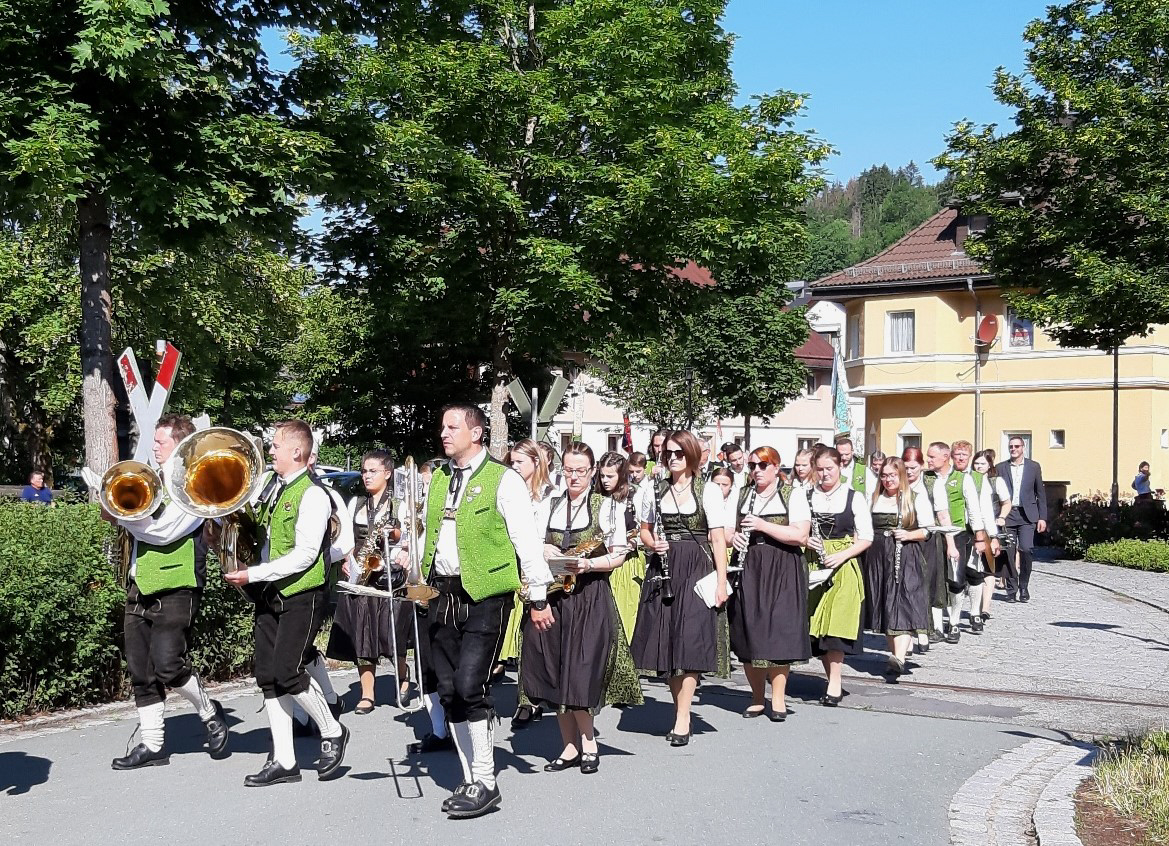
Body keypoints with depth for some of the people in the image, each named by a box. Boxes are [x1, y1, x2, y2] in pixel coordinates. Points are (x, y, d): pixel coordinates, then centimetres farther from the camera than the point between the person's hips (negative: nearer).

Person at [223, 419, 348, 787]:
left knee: (286, 671, -15)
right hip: (270, 595, 8)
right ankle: (283, 761, 14)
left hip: (302, 596, -8)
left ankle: (332, 732, 8)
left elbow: (304, 556, -18)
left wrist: (253, 574, -18)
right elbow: (260, 534, 23)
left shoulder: (312, 495, -13)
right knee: (268, 676, 6)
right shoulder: (272, 488, 11)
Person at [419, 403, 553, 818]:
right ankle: (470, 781, 20)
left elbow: (527, 543, -8)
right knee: (449, 692, 8)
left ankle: (485, 782, 0)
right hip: (442, 596, 7)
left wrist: (538, 597, -9)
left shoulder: (503, 480, -7)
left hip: (484, 597, -7)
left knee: (469, 687, -14)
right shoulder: (438, 480, 14)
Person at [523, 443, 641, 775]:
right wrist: (542, 551, -3)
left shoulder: (608, 507, 2)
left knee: (580, 676, -8)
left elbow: (619, 555, -1)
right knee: (552, 673, 4)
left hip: (590, 599, -4)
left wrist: (588, 564, -17)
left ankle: (588, 745, 10)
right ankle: (571, 746, 16)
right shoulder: (549, 506, 13)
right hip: (552, 596, 4)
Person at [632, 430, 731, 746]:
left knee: (690, 643, -8)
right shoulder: (655, 491, 10)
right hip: (663, 572, 4)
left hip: (697, 571, -4)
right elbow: (645, 530, 20)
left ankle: (682, 719, -6)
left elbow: (718, 539, -2)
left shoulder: (708, 491, 0)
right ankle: (681, 707, 18)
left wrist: (721, 581, -8)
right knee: (667, 643, 3)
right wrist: (653, 543, -3)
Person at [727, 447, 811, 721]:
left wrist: (763, 526, -16)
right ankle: (757, 698, 14)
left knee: (778, 634, -7)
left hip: (782, 573, -4)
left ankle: (778, 699, 3)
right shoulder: (742, 496, 15)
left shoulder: (793, 495, 1)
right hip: (748, 571, 4)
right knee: (748, 635, 2)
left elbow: (800, 536, -10)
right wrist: (734, 537, 1)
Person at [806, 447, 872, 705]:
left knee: (837, 625, -10)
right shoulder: (806, 498, 7)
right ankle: (833, 681, 16)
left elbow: (866, 538, 1)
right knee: (818, 625, 3)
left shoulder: (854, 498, 2)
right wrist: (806, 542, -11)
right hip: (813, 567, 3)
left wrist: (841, 555, -13)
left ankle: (834, 686, -6)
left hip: (843, 566, -2)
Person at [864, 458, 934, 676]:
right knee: (885, 606, 6)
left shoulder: (917, 498, 4)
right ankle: (896, 653, 17)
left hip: (907, 558, -4)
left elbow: (928, 530, 1)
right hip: (878, 558, 4)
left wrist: (908, 535, -15)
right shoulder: (873, 499, 15)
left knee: (903, 606, -15)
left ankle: (899, 658, -26)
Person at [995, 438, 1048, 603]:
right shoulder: (1001, 468, 7)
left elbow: (1041, 493, 10)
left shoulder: (1033, 466, 8)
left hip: (1026, 515, -1)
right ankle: (1011, 589, 10)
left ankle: (1024, 586, 3)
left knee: (1026, 549, -14)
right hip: (1007, 515, 1)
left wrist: (1042, 517, 4)